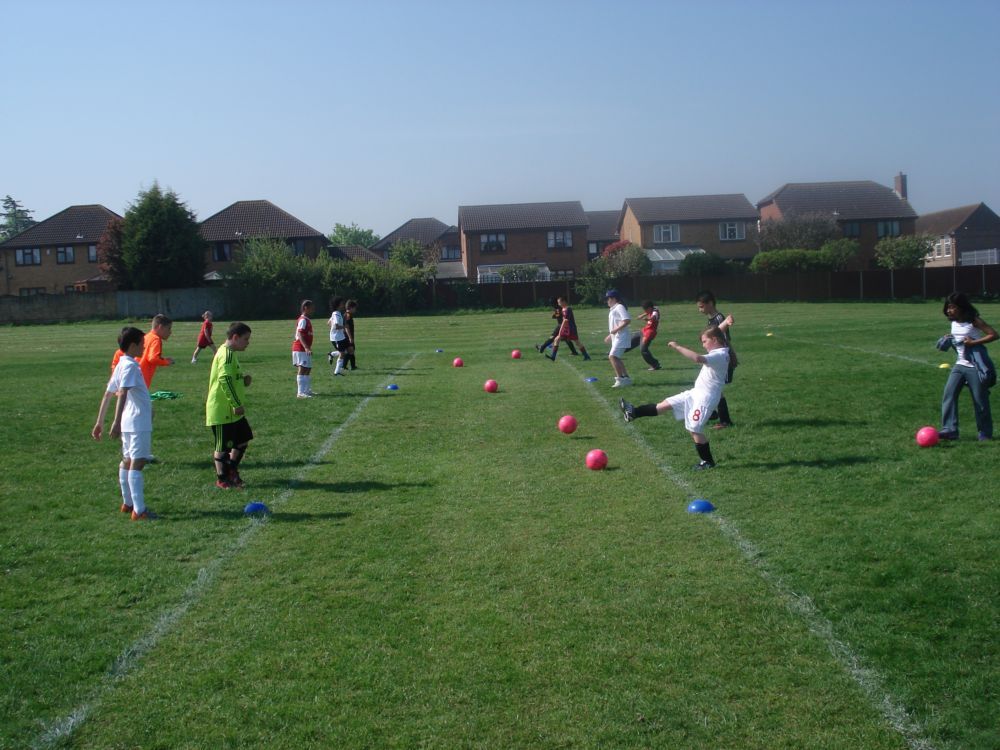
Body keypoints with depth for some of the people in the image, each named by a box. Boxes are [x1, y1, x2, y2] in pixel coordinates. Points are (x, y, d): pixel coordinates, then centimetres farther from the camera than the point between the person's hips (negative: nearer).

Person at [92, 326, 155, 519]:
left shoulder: (121, 364, 14)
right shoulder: (130, 365, -14)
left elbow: (108, 394, 17)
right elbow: (122, 393, -25)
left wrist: (100, 422, 20)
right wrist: (117, 422, -32)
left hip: (129, 422, 10)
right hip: (138, 422, -10)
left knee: (127, 461, 17)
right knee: (137, 463, -10)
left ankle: (128, 503, 28)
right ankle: (139, 511, -11)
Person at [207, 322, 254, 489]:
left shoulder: (229, 353, 14)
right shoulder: (227, 354, -18)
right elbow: (225, 379, -28)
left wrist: (244, 380, 6)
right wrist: (237, 404, -25)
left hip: (231, 411, 10)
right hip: (222, 411, -10)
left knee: (243, 438, 16)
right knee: (223, 445, 1)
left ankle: (231, 471, 28)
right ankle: (222, 479, 13)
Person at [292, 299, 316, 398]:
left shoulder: (306, 320, 16)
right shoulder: (303, 320, -14)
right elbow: (300, 335, -23)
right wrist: (306, 348, -32)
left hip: (305, 349, 10)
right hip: (300, 349, -10)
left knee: (308, 369, 15)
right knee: (302, 369, -11)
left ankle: (307, 391, 23)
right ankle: (300, 393, -12)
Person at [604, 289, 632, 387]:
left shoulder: (619, 307, -12)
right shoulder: (613, 309, 18)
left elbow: (627, 320, -24)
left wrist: (616, 329, -24)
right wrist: (610, 335, 25)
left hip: (621, 337, -11)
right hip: (616, 338, 11)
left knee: (613, 356, -17)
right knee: (614, 358, 14)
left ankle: (620, 379, -17)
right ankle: (626, 378, 19)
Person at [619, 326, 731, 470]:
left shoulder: (720, 355, -21)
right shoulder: (718, 354, 10)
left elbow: (697, 358, -37)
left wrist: (677, 347, -32)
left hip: (705, 398, -10)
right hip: (696, 393, 10)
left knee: (695, 429, -5)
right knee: (667, 404, 9)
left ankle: (708, 461, 9)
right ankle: (634, 413, 12)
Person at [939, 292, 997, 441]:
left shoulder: (974, 321, -13)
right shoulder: (954, 322, 6)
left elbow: (993, 335, -17)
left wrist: (973, 342, -24)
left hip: (975, 367, -6)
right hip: (960, 365, 6)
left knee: (980, 399, 2)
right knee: (948, 395, -7)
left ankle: (985, 432, 17)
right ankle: (949, 430, -7)